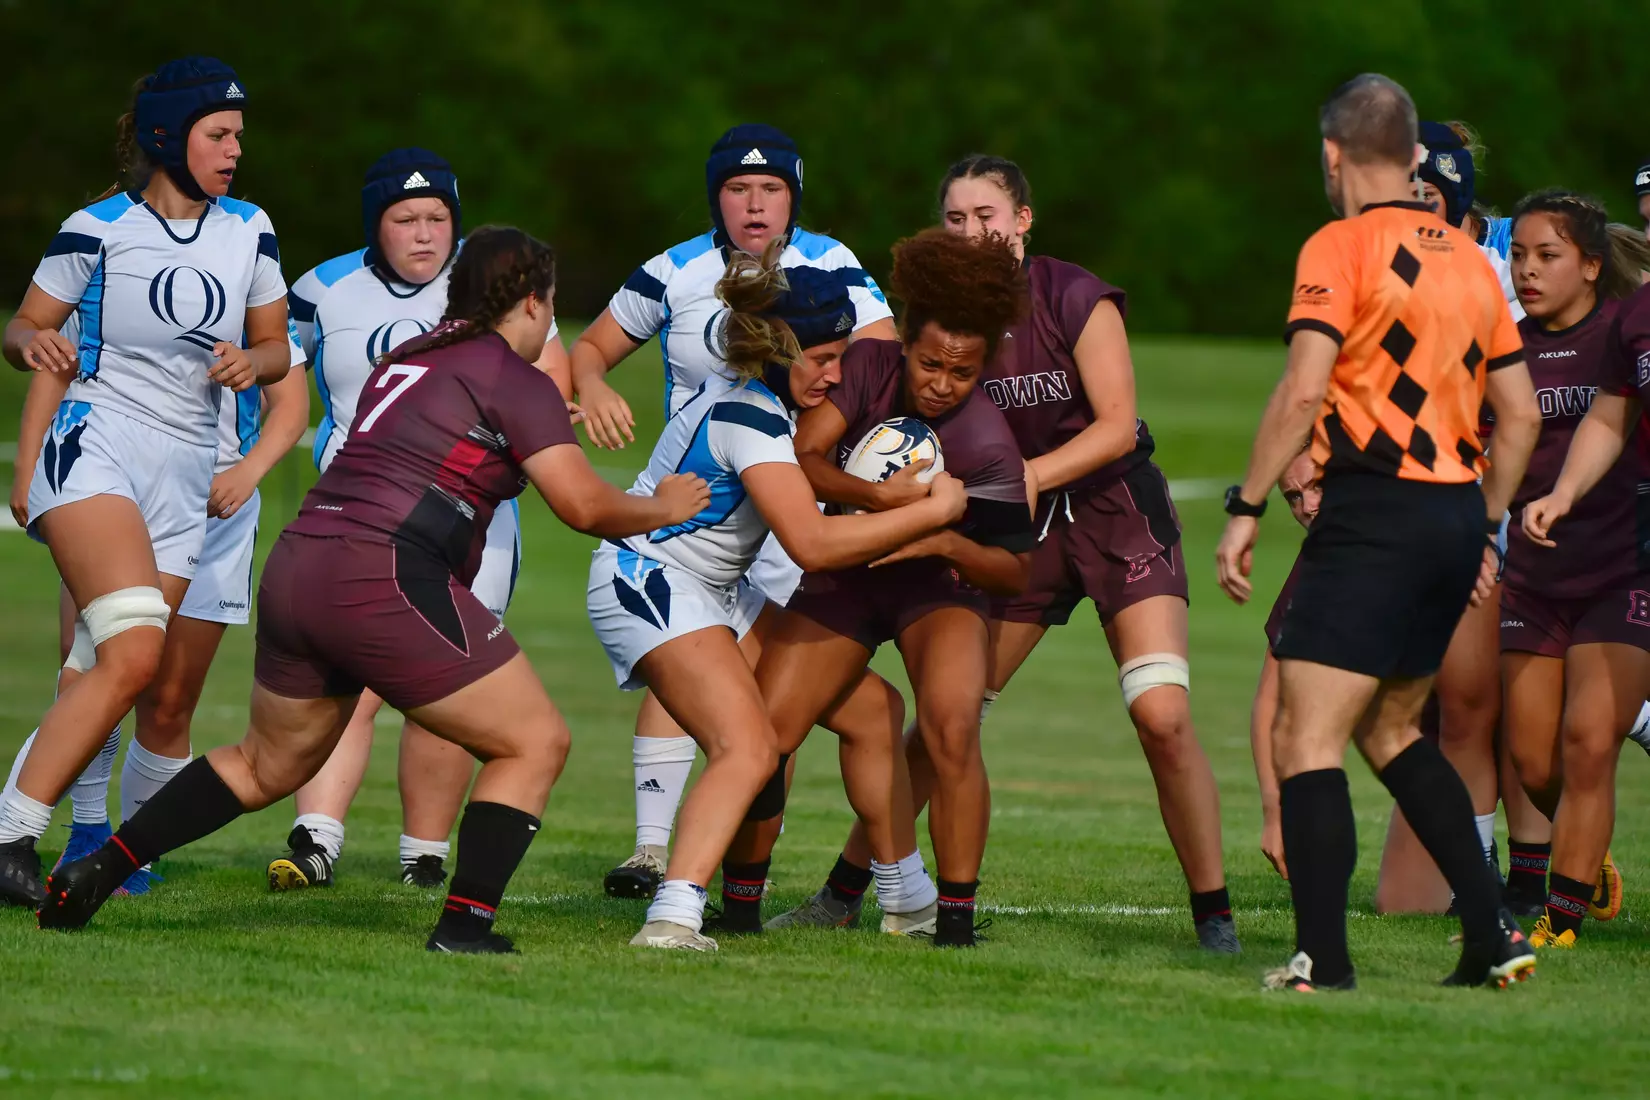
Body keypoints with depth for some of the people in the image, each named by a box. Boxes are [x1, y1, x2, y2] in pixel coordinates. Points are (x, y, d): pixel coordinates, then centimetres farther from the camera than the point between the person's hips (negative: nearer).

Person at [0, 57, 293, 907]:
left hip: (183, 481, 6)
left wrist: (251, 363, -4)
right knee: (134, 653, -24)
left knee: (129, 679, -3)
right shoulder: (96, 230, -3)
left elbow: (275, 350, 19)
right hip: (95, 450, -6)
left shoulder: (249, 233, 9)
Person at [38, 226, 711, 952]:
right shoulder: (515, 381, -2)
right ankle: (463, 927, -5)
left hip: (297, 566, 8)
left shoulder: (403, 362, 22)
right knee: (535, 743, 3)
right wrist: (663, 508, 10)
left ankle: (96, 872, 21)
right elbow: (585, 506, -8)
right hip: (384, 584, -8)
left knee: (266, 765, 26)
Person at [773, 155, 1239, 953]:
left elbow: (1116, 426, -19)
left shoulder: (1077, 300, -16)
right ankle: (842, 891, 12)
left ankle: (1213, 912, -7)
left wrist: (1024, 477, -30)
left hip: (1116, 508, -4)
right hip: (1022, 525, 4)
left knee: (1162, 715, -18)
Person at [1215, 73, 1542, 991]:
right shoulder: (1468, 258, 14)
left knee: (1305, 738, -6)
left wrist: (1245, 510, -12)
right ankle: (1493, 933, 17)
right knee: (1390, 728, 22)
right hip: (1457, 514, 7)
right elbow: (1521, 414, 16)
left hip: (1376, 511, -7)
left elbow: (1303, 391, -16)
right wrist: (1483, 530, 24)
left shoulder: (1342, 246, -6)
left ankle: (1322, 959, -17)